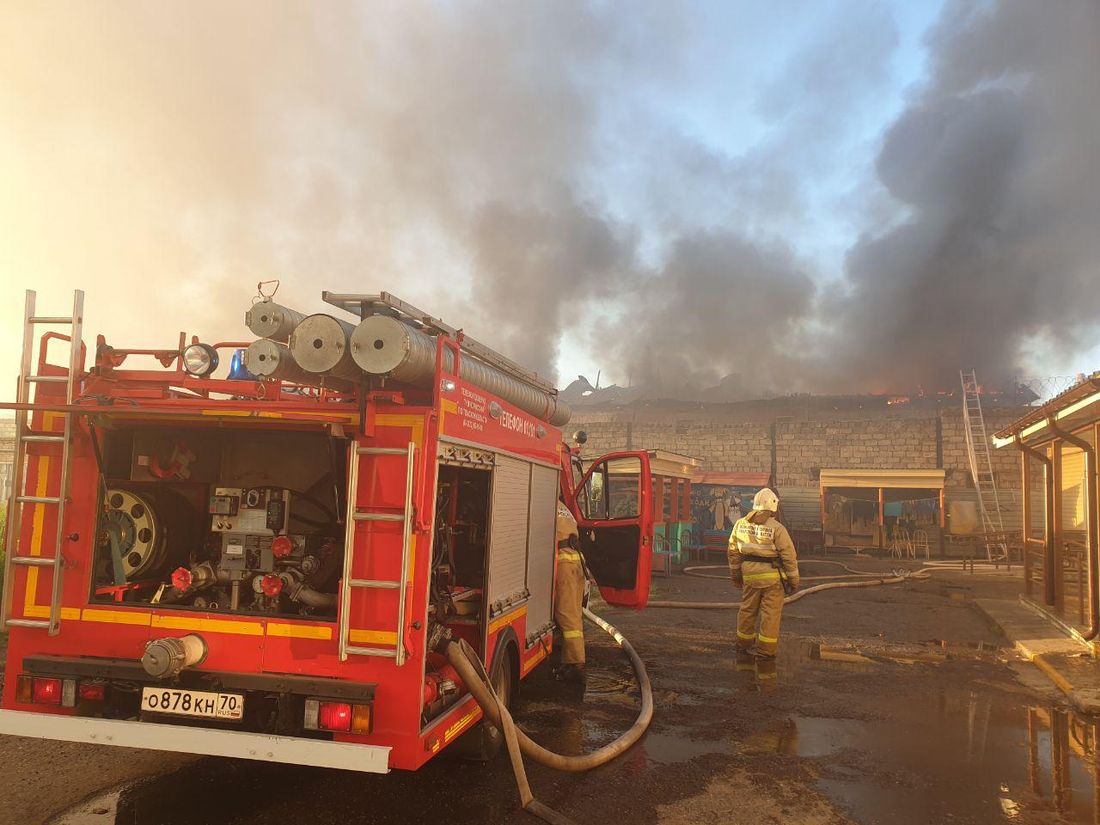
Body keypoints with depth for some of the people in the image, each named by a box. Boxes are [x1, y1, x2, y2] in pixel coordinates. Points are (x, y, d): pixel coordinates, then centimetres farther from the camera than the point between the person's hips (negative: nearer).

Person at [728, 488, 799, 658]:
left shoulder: (741, 524, 1)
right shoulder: (776, 528, -14)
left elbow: (733, 551, 8)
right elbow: (789, 556, -12)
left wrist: (735, 574, 19)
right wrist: (793, 580, -2)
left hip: (749, 574, 5)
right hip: (772, 575, -5)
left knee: (748, 609, 17)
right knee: (770, 613, 4)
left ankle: (744, 644, 28)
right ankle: (765, 649, 8)